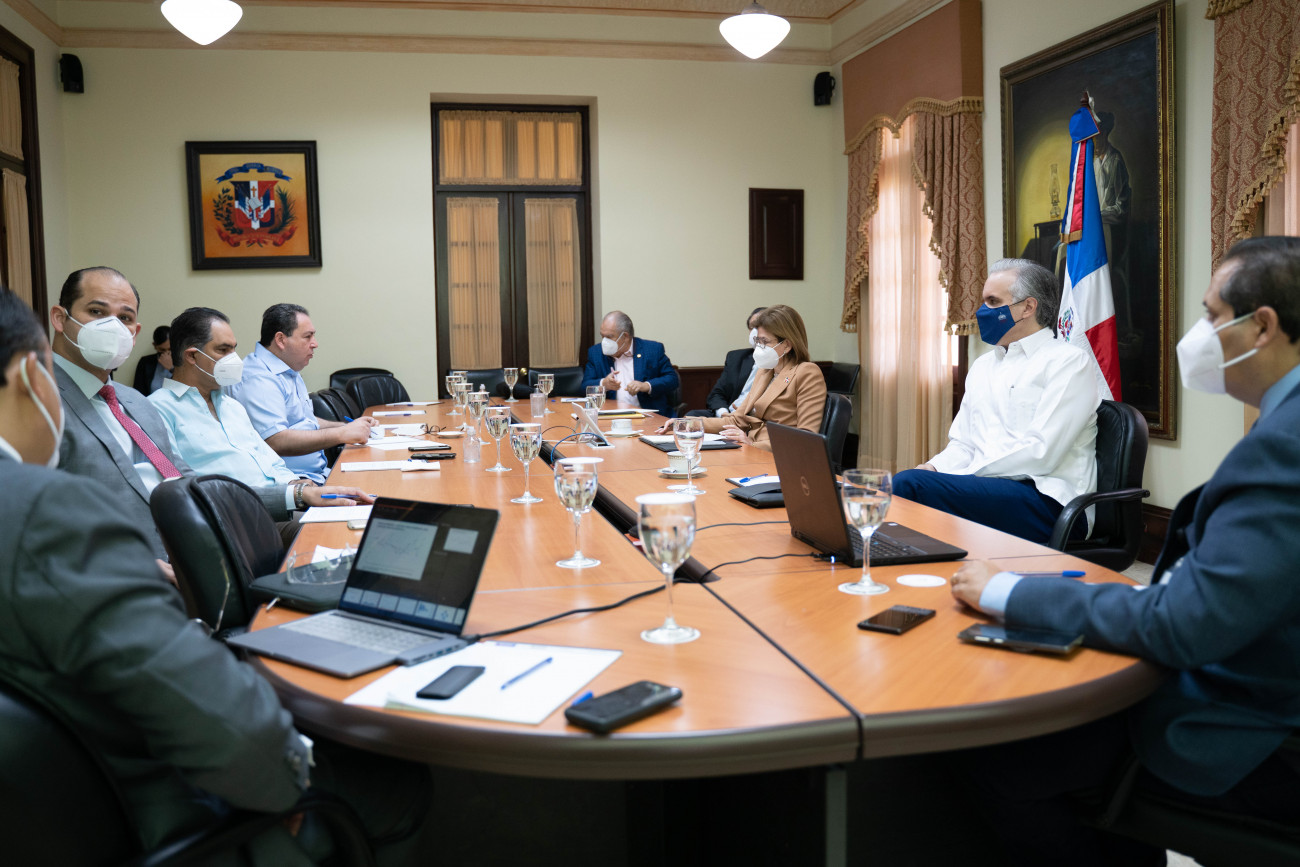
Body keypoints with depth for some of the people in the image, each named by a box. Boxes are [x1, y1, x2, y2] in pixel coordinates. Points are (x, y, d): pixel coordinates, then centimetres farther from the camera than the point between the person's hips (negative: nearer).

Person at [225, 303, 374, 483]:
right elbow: (275, 442, -25)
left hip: (319, 473, 10)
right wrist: (341, 434, -20)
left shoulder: (289, 372, 21)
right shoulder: (258, 380, -14)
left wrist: (347, 427, 15)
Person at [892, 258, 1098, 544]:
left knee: (909, 485, -30)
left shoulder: (1068, 361, 0)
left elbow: (1040, 453, -12)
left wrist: (962, 475, -14)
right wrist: (935, 468, -2)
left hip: (1047, 499, -6)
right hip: (986, 489, 7)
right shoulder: (983, 366, 25)